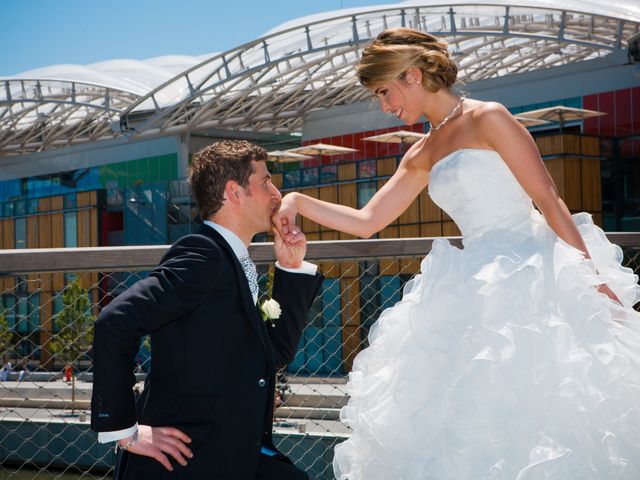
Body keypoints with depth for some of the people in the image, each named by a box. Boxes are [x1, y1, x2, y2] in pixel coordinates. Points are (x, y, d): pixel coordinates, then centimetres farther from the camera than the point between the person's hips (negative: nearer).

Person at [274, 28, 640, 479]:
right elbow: (366, 222, 18)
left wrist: (594, 276, -12)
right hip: (477, 287, 7)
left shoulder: (488, 119, -6)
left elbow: (549, 200, -9)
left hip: (529, 270, -7)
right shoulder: (422, 157, 17)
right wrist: (299, 201, 6)